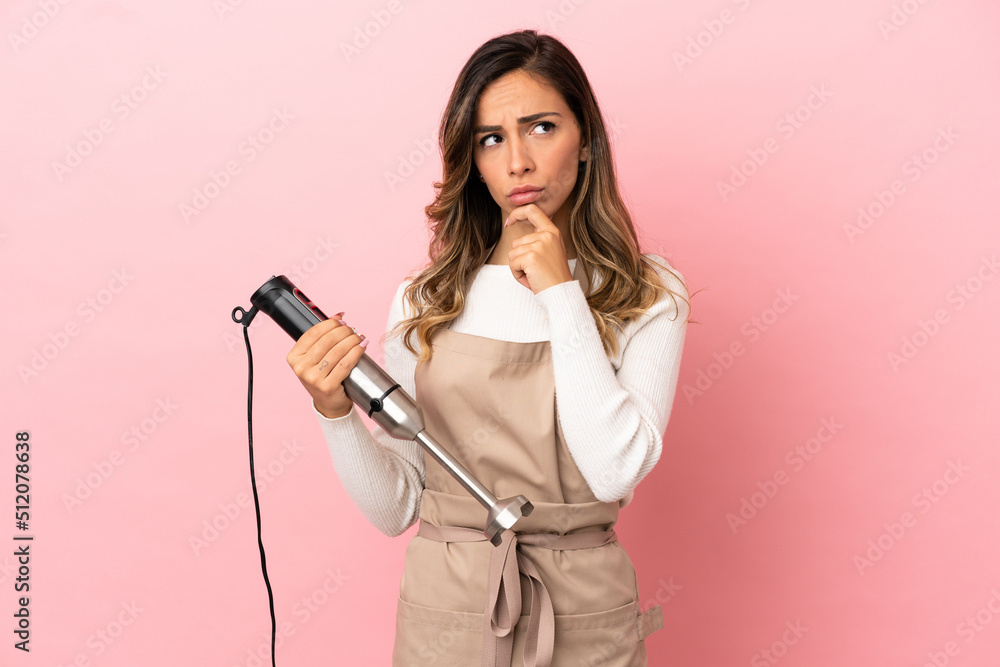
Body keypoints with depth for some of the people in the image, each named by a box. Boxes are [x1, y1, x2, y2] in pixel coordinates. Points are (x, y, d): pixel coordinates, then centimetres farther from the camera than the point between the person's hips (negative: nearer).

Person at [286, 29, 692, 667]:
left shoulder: (650, 296, -6)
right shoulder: (426, 299, -3)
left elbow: (617, 472, -21)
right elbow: (394, 509, -2)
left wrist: (560, 292, -17)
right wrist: (336, 411, -19)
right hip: (445, 613, 1)